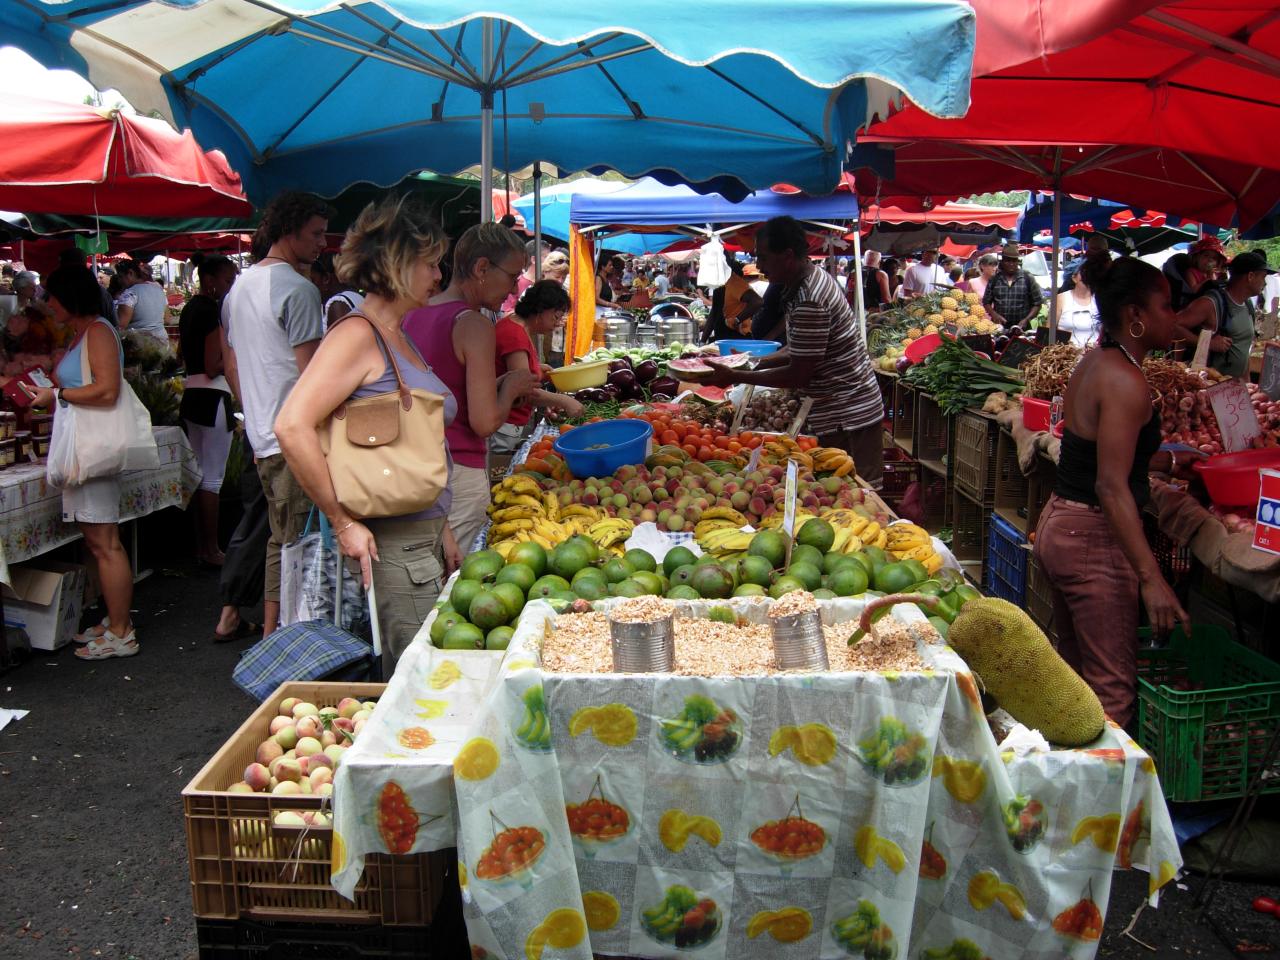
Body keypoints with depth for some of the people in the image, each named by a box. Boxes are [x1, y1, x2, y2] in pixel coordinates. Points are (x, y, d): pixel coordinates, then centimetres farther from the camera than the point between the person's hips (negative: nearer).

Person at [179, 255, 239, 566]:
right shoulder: (213, 310, -14)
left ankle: (200, 545, 22)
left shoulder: (190, 308, 14)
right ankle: (212, 550, 2)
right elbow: (214, 367, -19)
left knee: (200, 474, 15)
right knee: (213, 478, -4)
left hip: (191, 396, 10)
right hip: (212, 398, -10)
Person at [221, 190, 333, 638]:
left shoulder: (239, 286, 17)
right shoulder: (298, 288, -12)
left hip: (261, 434, 10)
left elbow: (231, 364, 22)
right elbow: (312, 373, -16)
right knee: (296, 543, -4)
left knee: (281, 540, 18)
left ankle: (271, 633, 26)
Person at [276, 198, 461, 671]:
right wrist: (342, 522, -19)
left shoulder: (400, 336, 15)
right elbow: (292, 427, -24)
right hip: (391, 541, -9)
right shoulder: (357, 335, -13)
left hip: (424, 536, 9)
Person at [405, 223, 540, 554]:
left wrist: (496, 386, 16)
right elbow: (486, 422, -17)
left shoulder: (414, 315, 11)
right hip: (458, 474, -8)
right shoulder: (474, 324, -13)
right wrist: (511, 387, 1)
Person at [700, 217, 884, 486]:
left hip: (846, 420, -10)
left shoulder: (809, 302, -24)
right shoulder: (815, 277, 9)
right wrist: (758, 362, 7)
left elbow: (798, 375, -21)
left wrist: (735, 377, -15)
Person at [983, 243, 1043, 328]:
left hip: (1021, 328, -1)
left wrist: (1027, 320, -9)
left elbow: (1037, 303, 5)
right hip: (999, 327, 1)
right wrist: (995, 315, -8)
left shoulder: (1028, 278, 5)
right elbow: (986, 302, 11)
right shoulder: (994, 279, 8)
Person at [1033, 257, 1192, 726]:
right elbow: (1112, 487, -24)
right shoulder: (1125, 380, -18)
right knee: (1112, 689, -2)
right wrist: (1151, 578, -26)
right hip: (1094, 538, -10)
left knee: (1073, 670, 19)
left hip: (1059, 525, 10)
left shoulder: (1094, 364, 10)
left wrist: (1171, 461, 27)